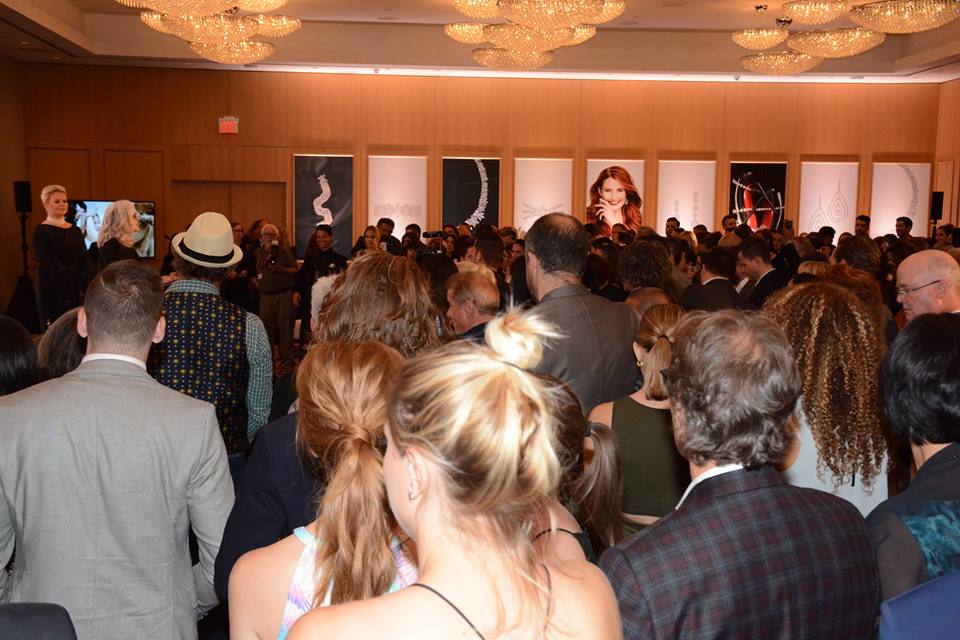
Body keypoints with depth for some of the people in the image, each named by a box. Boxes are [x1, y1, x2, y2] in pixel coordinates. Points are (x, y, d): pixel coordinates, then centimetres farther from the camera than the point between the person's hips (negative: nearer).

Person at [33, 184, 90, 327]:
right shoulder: (41, 231, -2)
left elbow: (85, 260, 9)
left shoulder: (75, 230, 14)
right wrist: (70, 275, -18)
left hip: (76, 289, 5)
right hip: (53, 289, -5)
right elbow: (46, 262, -11)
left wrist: (85, 283, -6)